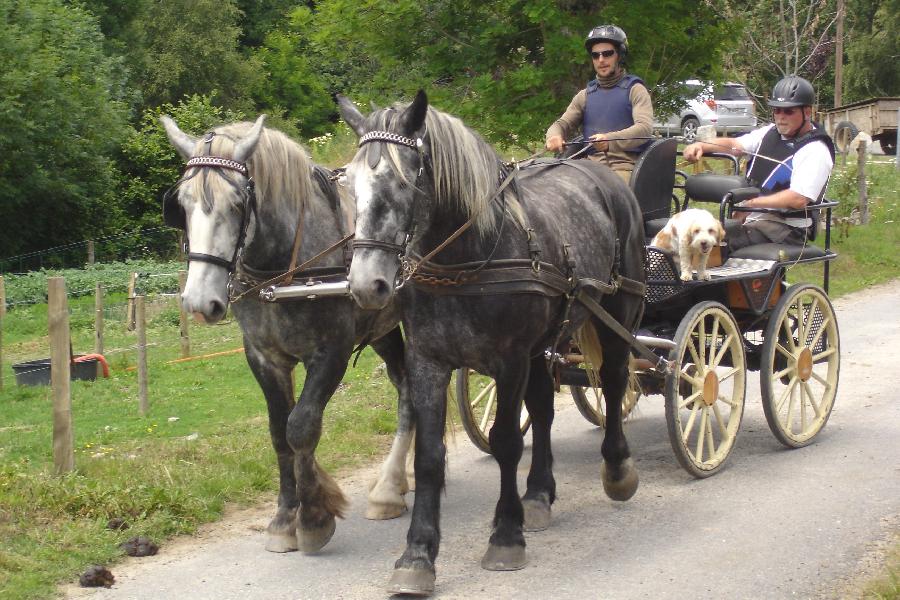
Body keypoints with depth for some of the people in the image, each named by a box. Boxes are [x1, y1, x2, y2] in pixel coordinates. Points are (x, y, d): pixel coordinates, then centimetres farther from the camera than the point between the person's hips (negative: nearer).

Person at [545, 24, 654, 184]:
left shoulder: (634, 90, 7)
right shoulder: (586, 95, 23)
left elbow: (645, 128, -8)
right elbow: (563, 123, 16)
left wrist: (611, 140, -28)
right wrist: (554, 135, -12)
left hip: (626, 166, -4)